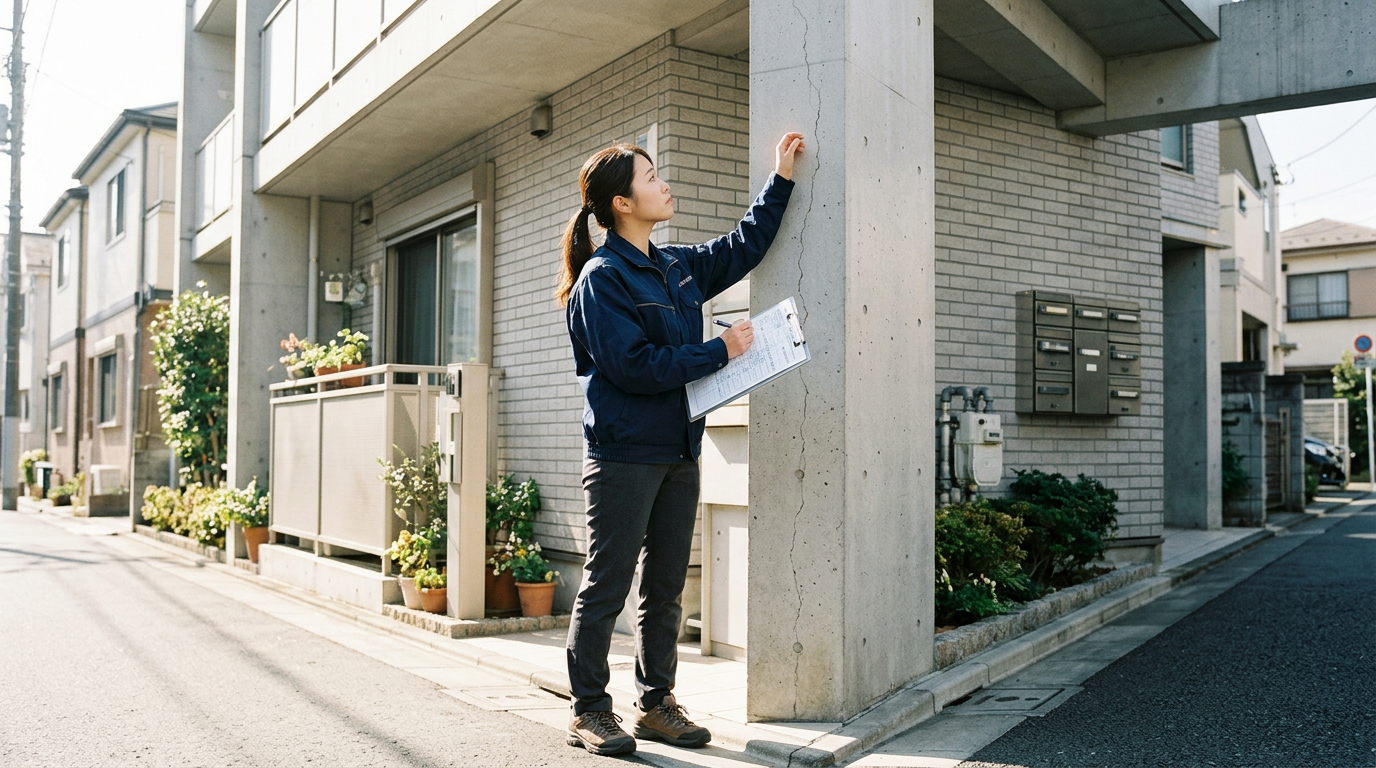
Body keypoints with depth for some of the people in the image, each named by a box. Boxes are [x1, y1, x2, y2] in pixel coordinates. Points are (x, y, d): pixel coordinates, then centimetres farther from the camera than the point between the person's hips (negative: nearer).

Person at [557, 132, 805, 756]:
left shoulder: (678, 266, 13)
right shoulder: (601, 279, -10)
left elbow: (745, 247, 26)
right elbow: (634, 366, -18)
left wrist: (780, 178, 23)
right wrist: (720, 351, -13)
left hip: (678, 452, 8)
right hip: (624, 455, -8)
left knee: (666, 587, 12)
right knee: (606, 587, 1)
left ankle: (656, 704, 24)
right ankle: (589, 712, 13)